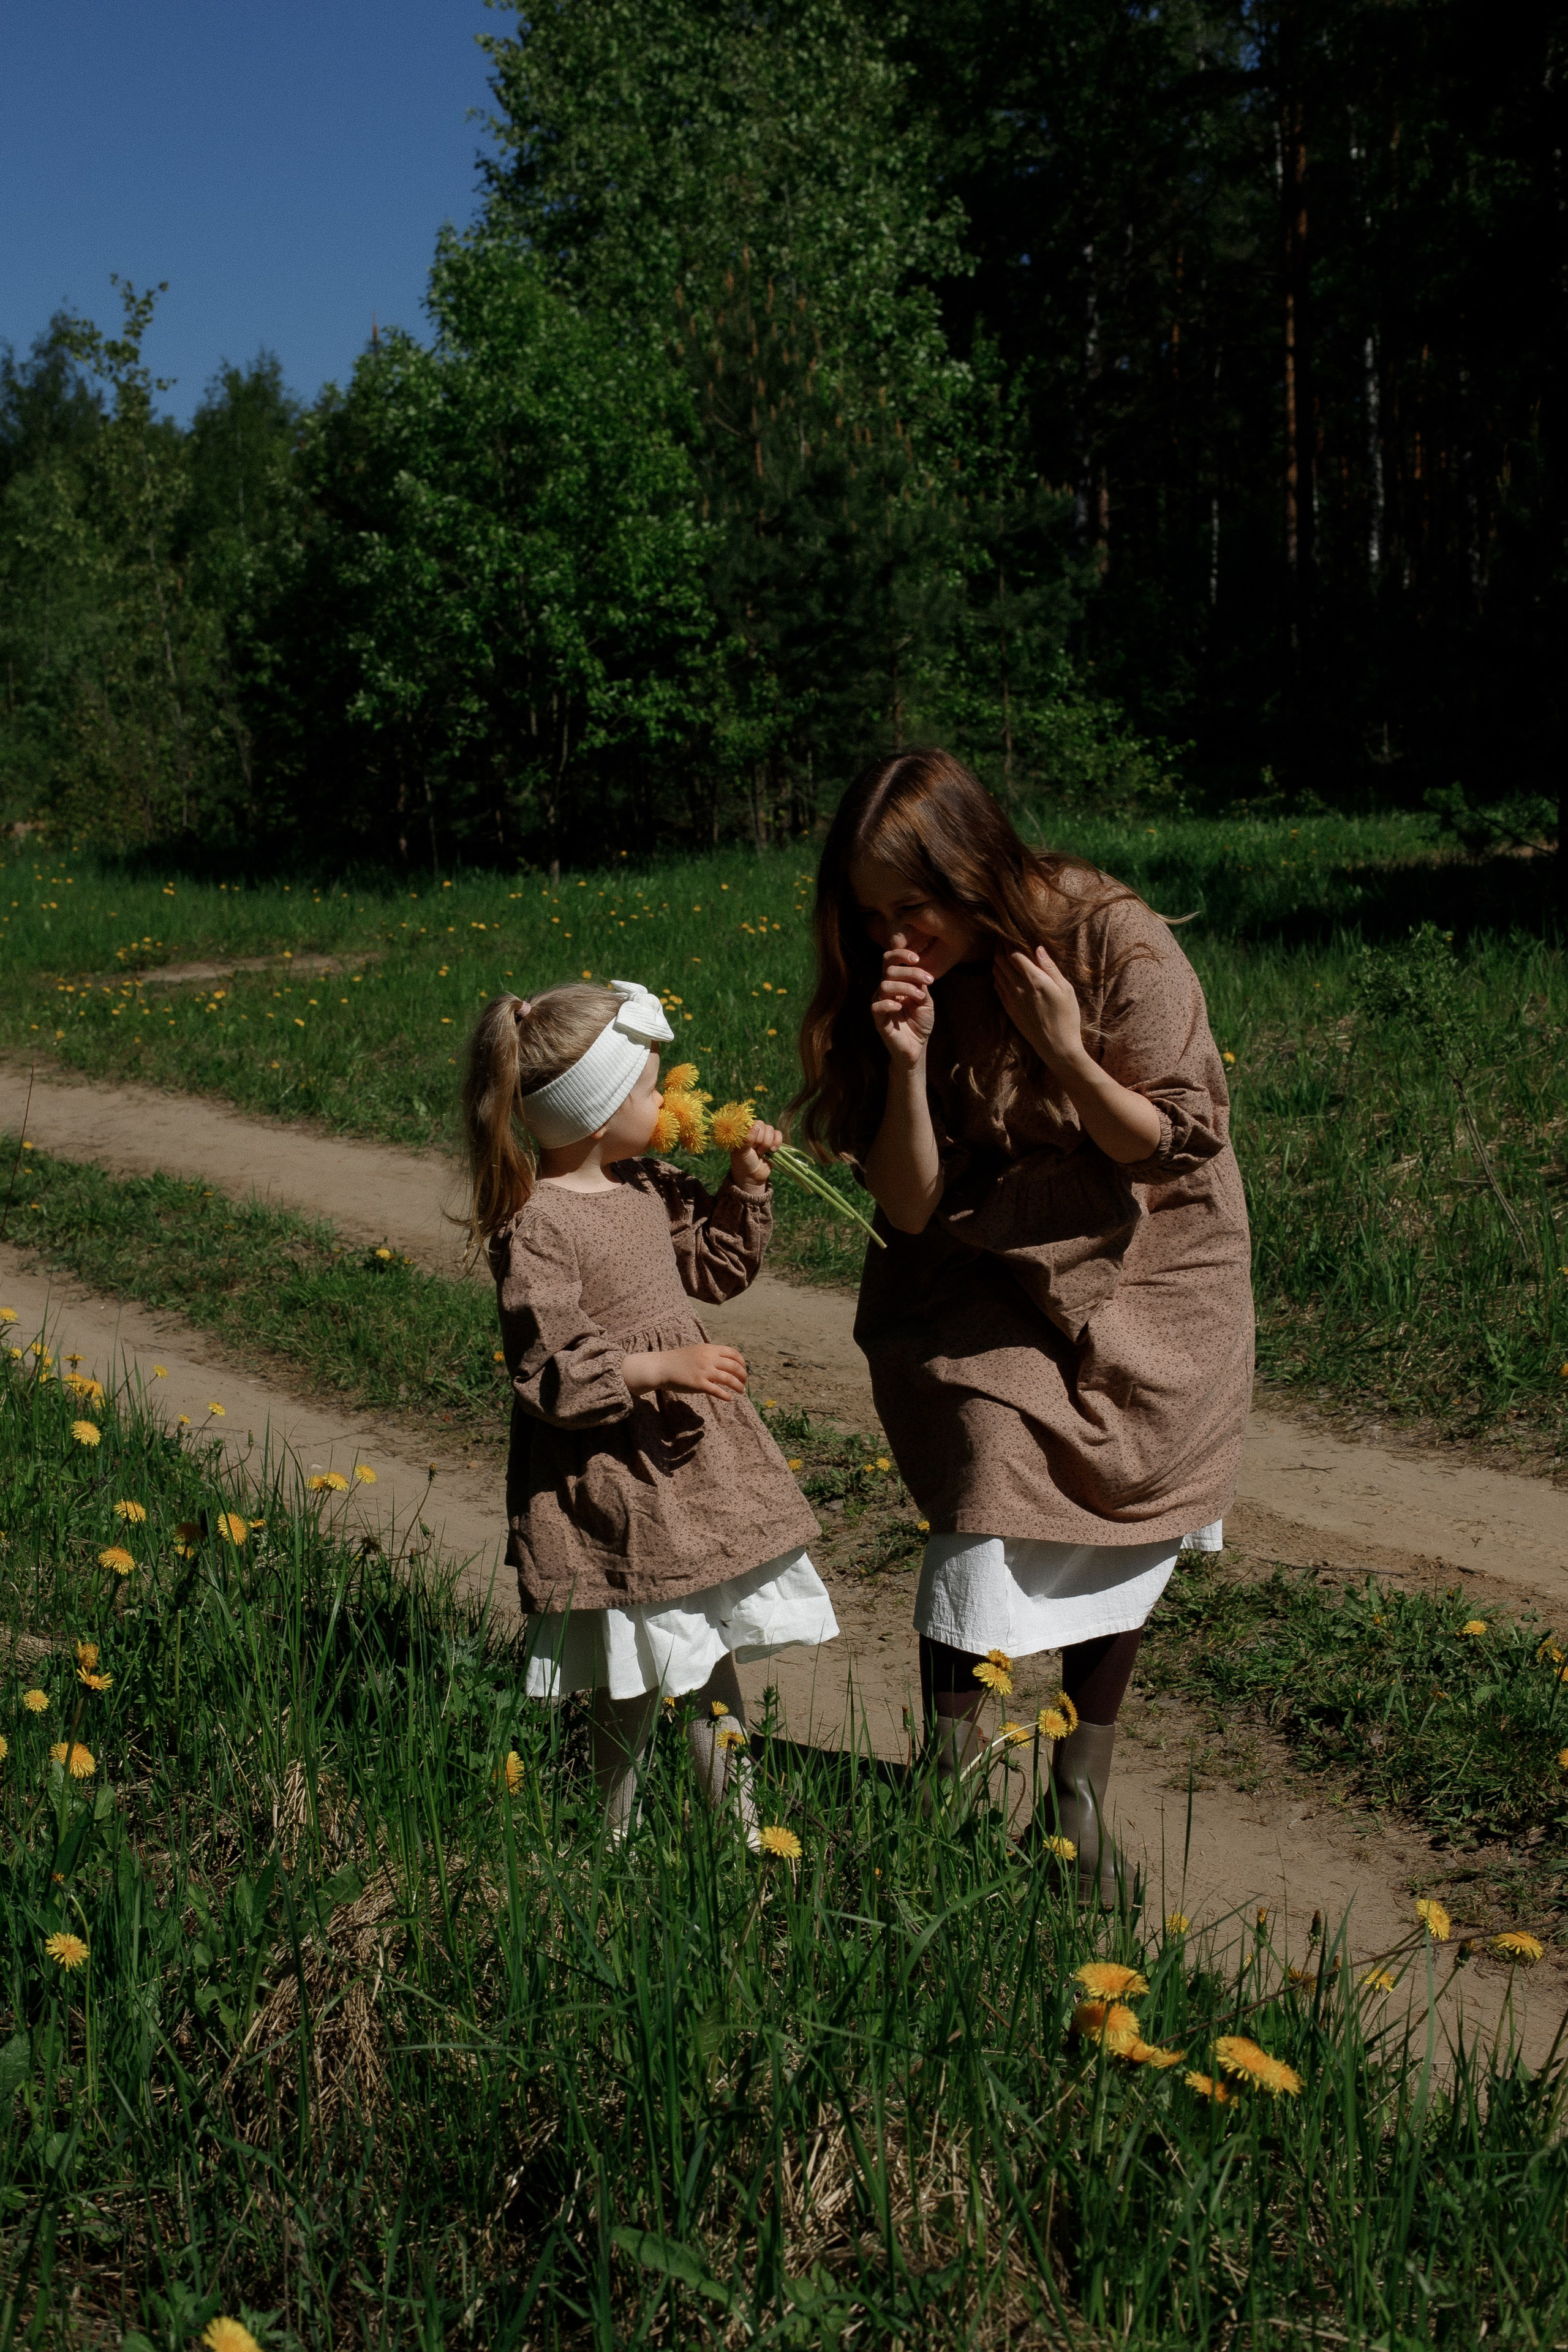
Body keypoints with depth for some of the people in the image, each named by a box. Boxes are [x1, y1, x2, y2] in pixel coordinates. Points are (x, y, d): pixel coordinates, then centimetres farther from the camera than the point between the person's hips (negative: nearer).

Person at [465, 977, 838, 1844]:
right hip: (613, 1487, -8)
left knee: (713, 1654, 17)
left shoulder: (646, 1186, 5)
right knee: (634, 1684, 5)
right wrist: (658, 1369, -26)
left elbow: (716, 1265, 20)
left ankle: (738, 1826, 31)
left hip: (693, 1463, 8)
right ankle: (616, 1836, 25)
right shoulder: (535, 1227, -21)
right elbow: (548, 1374, -22)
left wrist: (745, 1184, 6)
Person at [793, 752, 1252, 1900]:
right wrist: (909, 1064, -26)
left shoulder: (1112, 937, -19)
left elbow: (1173, 1144, -13)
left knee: (1122, 1527, 1)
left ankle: (1082, 1791, 22)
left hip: (1150, 1275, -1)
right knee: (991, 1509, -18)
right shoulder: (899, 985, -10)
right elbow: (909, 1207, -11)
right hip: (992, 1281, 1)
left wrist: (1061, 1048, -27)